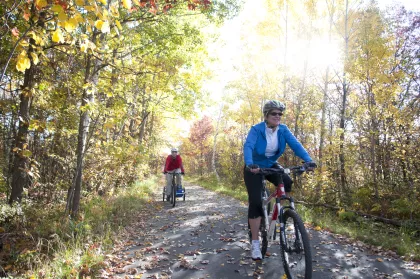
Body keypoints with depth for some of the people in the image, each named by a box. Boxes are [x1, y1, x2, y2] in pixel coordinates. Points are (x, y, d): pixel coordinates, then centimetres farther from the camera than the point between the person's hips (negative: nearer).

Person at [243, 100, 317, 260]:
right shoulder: (256, 130, -22)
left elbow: (296, 144, -22)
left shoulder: (283, 130, -10)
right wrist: (249, 163, -57)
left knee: (288, 183, -25)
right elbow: (248, 146, -37)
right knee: (255, 202, -13)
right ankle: (255, 244, -3)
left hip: (271, 165, 4)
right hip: (254, 168, -4)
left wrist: (308, 160, -40)